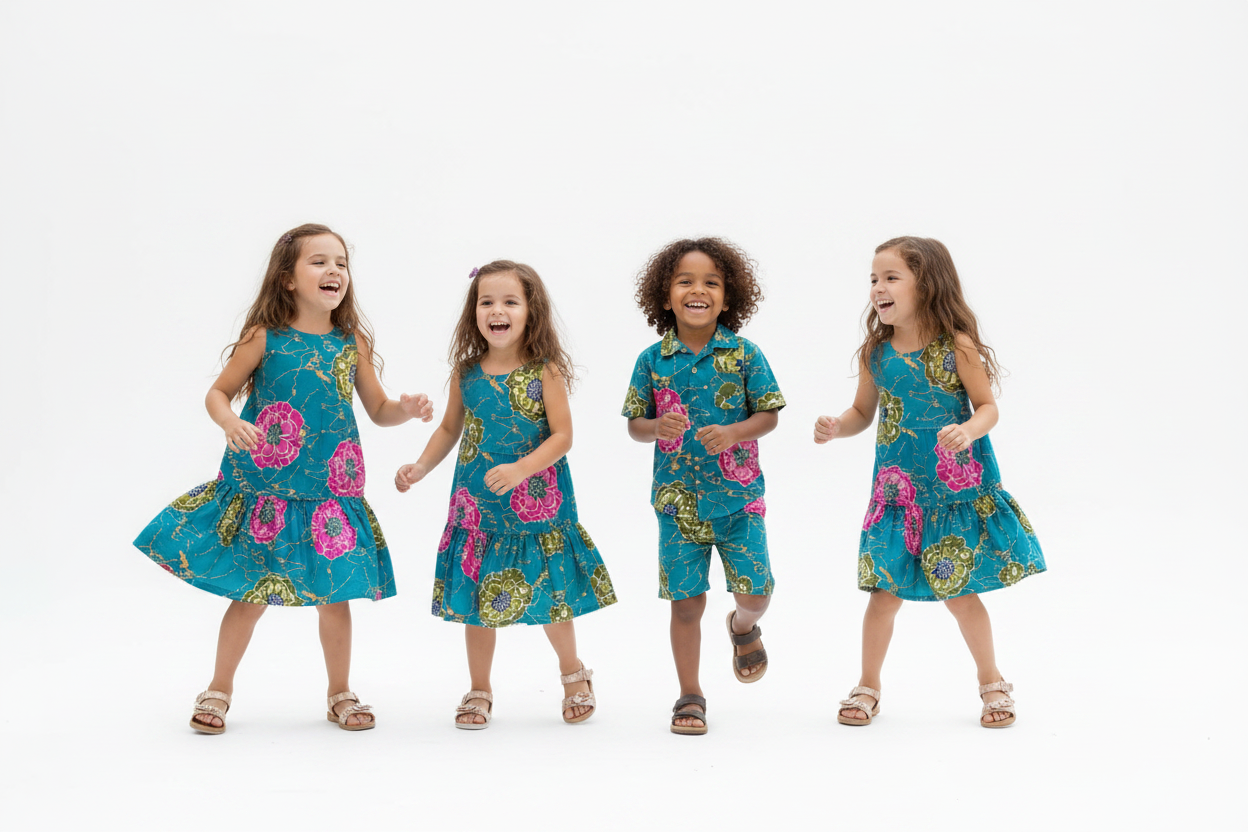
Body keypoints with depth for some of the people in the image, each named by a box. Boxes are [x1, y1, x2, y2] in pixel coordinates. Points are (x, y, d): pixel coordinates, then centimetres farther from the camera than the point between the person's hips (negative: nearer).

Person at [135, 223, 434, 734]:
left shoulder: (352, 343, 2)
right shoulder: (265, 337, -6)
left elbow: (378, 410, 9)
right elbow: (218, 393, 0)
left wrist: (406, 409, -12)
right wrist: (229, 423, -21)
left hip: (329, 490, 2)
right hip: (262, 489, -2)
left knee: (334, 593, 7)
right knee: (251, 593, 5)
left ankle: (340, 694, 24)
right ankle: (220, 690, 22)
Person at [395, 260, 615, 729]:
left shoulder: (545, 371, -9)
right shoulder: (466, 372, 1)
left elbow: (562, 435, -12)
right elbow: (450, 429, 14)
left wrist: (521, 468, -25)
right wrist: (420, 467, 1)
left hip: (537, 502, -3)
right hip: (478, 503, 3)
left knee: (550, 593, 7)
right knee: (476, 598, 7)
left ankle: (573, 674, 32)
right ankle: (479, 692, 22)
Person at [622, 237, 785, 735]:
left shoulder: (744, 354, -3)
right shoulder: (653, 361, -1)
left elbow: (769, 415, -1)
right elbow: (634, 424, 4)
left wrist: (734, 433, -19)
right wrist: (658, 427, -18)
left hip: (737, 495, 0)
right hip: (678, 500, 0)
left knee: (755, 590, -3)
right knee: (686, 601, 3)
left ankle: (743, 627, 34)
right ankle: (690, 696, 18)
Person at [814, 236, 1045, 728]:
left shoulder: (956, 347, -10)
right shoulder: (875, 354, 0)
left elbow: (988, 406, -5)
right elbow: (863, 412, 11)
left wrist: (968, 430, -26)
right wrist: (835, 428, -9)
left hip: (958, 488, -2)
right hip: (897, 488, 2)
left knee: (960, 591, 6)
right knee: (886, 591, 2)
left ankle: (992, 683, 26)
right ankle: (868, 687, 19)